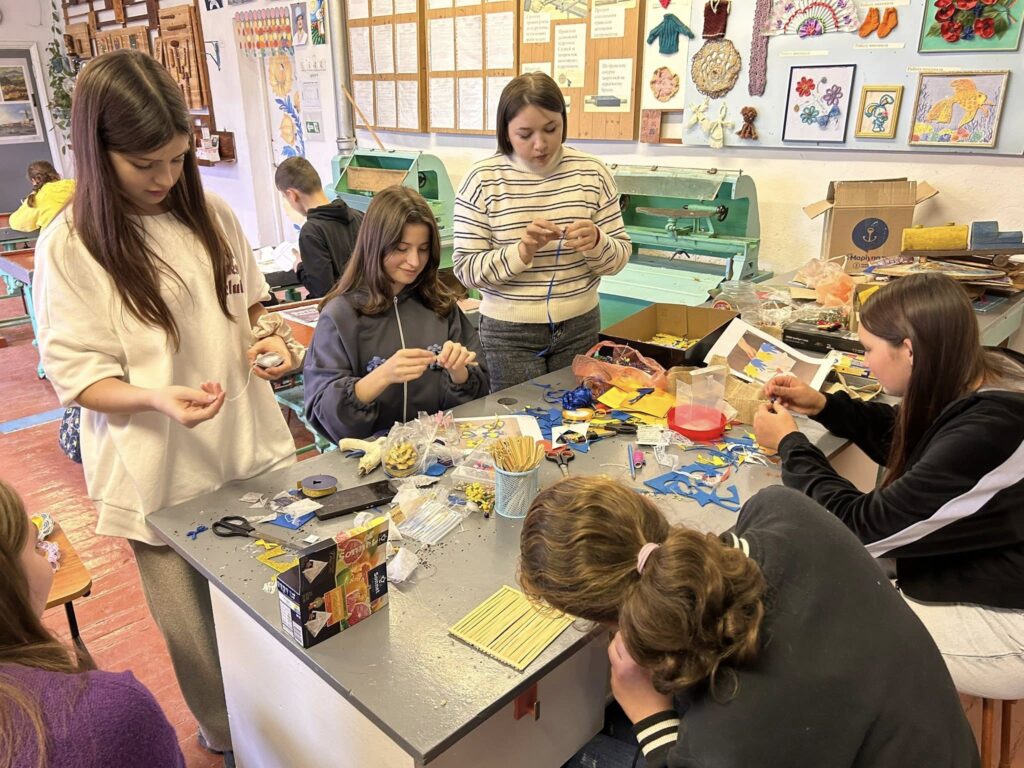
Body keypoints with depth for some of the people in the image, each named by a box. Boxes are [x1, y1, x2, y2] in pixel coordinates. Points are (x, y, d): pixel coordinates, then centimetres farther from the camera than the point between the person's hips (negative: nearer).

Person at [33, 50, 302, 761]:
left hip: (256, 450, 4)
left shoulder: (212, 214, 2)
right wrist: (157, 398, -27)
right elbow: (79, 379, -9)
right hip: (164, 478, -3)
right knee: (199, 637, 13)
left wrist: (269, 336, -7)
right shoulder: (69, 248, -10)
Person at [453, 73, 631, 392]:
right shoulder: (483, 180, -8)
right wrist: (520, 252, -24)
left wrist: (596, 244, -20)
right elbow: (465, 269, -9)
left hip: (580, 328, 3)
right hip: (508, 334, -2)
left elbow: (620, 255, 1)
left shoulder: (591, 172, -1)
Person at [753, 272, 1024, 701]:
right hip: (975, 581, 8)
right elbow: (907, 442, 15)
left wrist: (790, 444, -12)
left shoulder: (985, 435, -33)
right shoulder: (980, 379, -6)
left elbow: (862, 527, -24)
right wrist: (822, 406, 4)